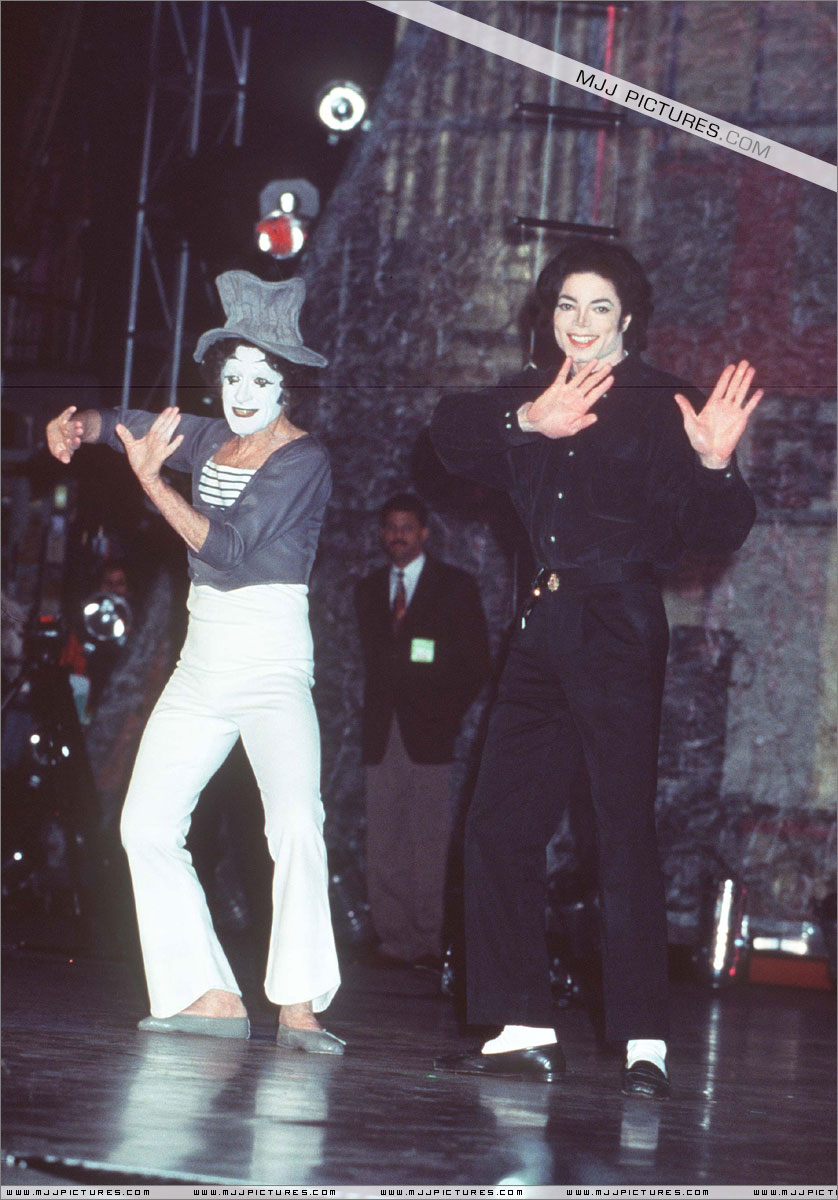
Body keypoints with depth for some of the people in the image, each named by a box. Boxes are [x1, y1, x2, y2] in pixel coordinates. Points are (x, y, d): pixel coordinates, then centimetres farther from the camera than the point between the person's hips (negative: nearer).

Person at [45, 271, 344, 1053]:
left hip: (274, 671, -7)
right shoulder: (210, 441, 10)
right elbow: (122, 424, 22)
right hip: (201, 667, 7)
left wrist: (153, 480, -26)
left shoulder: (303, 460, -9)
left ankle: (298, 1006, -24)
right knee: (147, 824, 0)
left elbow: (228, 545, -20)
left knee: (295, 822, -25)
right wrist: (78, 424, -1)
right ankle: (210, 996, 4)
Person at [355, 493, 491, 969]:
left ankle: (430, 943, -5)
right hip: (384, 733, 4)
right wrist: (375, 718, 10)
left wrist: (448, 716, -4)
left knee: (431, 842, -8)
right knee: (383, 844, -3)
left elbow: (478, 661, 4)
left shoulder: (455, 585, 6)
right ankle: (395, 941, 0)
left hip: (430, 732, -4)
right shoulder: (369, 589, 19)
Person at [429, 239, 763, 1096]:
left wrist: (716, 464, -29)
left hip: (618, 632, -6)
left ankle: (644, 1044, -11)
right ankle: (525, 1031, 11)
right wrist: (527, 419, -20)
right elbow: (450, 430, -3)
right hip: (543, 631, 7)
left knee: (624, 827, -11)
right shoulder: (533, 398, 14)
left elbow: (715, 535, -9)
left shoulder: (660, 407, -2)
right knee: (499, 824, 5)